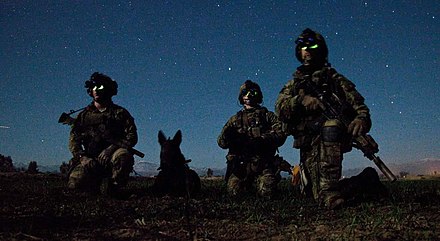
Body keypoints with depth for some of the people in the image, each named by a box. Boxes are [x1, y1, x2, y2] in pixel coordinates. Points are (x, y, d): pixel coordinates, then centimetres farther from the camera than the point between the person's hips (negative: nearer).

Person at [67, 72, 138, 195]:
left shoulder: (120, 113, 9)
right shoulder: (84, 115, 16)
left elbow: (132, 137, -1)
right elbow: (74, 139, 10)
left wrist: (114, 147, -17)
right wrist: (82, 156, -8)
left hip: (111, 157, -2)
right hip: (89, 159, 2)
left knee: (123, 155, -36)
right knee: (74, 183, -19)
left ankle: (112, 187, -11)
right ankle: (96, 183, 14)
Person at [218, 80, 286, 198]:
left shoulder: (268, 116, 14)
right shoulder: (235, 119, 19)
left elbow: (281, 136, -2)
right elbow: (221, 142, 11)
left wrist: (261, 140, -18)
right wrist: (226, 136, -13)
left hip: (263, 165, -1)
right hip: (240, 165, 2)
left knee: (266, 193, -18)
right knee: (234, 191, -15)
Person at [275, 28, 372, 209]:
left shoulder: (333, 78, 12)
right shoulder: (293, 84, 20)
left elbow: (357, 104, 1)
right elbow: (280, 110, 3)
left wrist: (362, 118, -22)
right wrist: (301, 100, -16)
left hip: (331, 138, -2)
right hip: (308, 142, 3)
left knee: (330, 126, -39)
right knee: (315, 193, -8)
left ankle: (329, 188, -39)